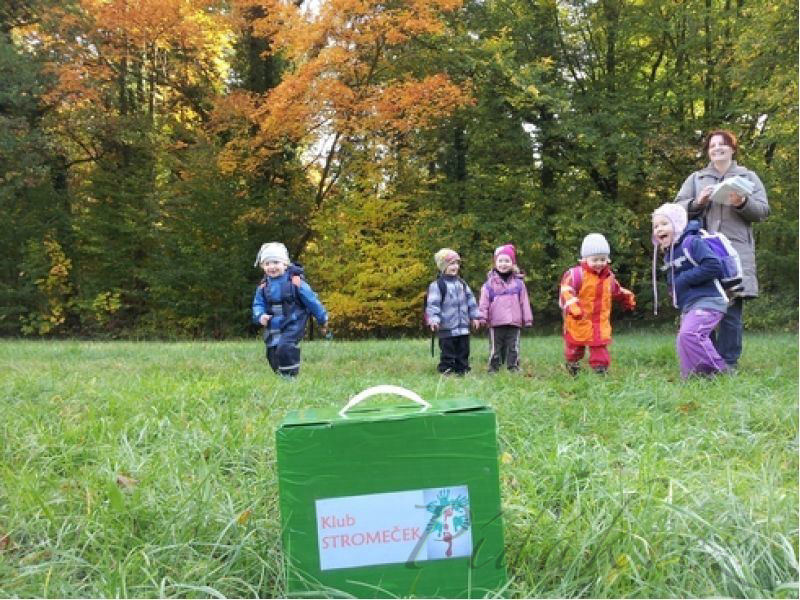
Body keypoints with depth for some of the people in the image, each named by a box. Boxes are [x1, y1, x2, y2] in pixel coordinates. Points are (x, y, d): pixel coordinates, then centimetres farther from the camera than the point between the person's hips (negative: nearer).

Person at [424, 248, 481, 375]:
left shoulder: (462, 283, 12)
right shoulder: (437, 285, -8)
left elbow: (470, 300, 18)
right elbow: (433, 304, -14)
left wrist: (475, 316, 14)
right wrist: (433, 320, -24)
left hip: (463, 328, 6)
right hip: (447, 329, -6)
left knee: (463, 353, 12)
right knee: (447, 354, -2)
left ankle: (463, 371, 20)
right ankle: (446, 372, 5)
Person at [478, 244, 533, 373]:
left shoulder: (518, 282, 7)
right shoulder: (490, 283, 2)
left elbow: (524, 302, 8)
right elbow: (484, 302, -1)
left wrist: (527, 319, 7)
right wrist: (482, 317, -9)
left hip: (514, 323, 1)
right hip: (496, 323, -1)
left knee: (513, 348, 6)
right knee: (495, 349, 6)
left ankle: (513, 368, 12)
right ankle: (493, 369, 12)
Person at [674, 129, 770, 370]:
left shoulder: (748, 177, 17)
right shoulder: (695, 178, 19)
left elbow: (763, 211, 8)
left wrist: (743, 203, -12)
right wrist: (697, 202, -8)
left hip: (735, 250, -1)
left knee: (732, 309, -6)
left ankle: (728, 365, -1)